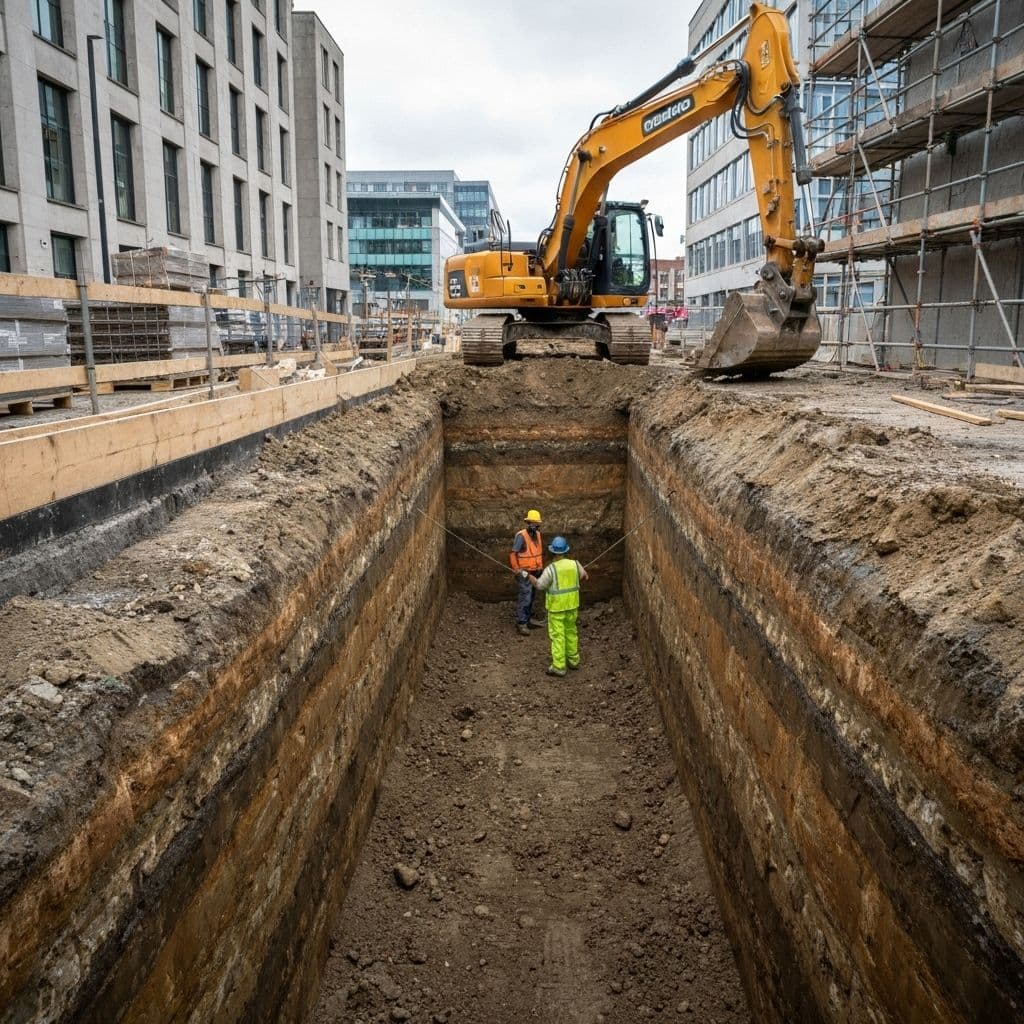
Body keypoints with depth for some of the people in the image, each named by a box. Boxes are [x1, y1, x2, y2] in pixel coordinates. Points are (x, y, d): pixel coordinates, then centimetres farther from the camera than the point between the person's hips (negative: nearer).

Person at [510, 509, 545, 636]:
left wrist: (540, 566, 16)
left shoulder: (537, 534, 4)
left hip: (535, 572, 8)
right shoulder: (521, 536, -20)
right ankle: (521, 623, -2)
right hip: (524, 573, -8)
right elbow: (513, 553, -19)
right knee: (525, 597, -8)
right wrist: (517, 570, -20)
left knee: (531, 596, 18)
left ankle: (529, 617, 30)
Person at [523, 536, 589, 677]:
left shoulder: (551, 568, -20)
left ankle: (558, 667, 5)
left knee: (557, 635, 2)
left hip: (556, 606, -5)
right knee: (571, 631, 20)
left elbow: (539, 585, -11)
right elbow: (584, 576, 13)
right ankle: (573, 660, 30)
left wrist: (528, 575, 2)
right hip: (572, 604, 5)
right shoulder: (574, 564, -6)